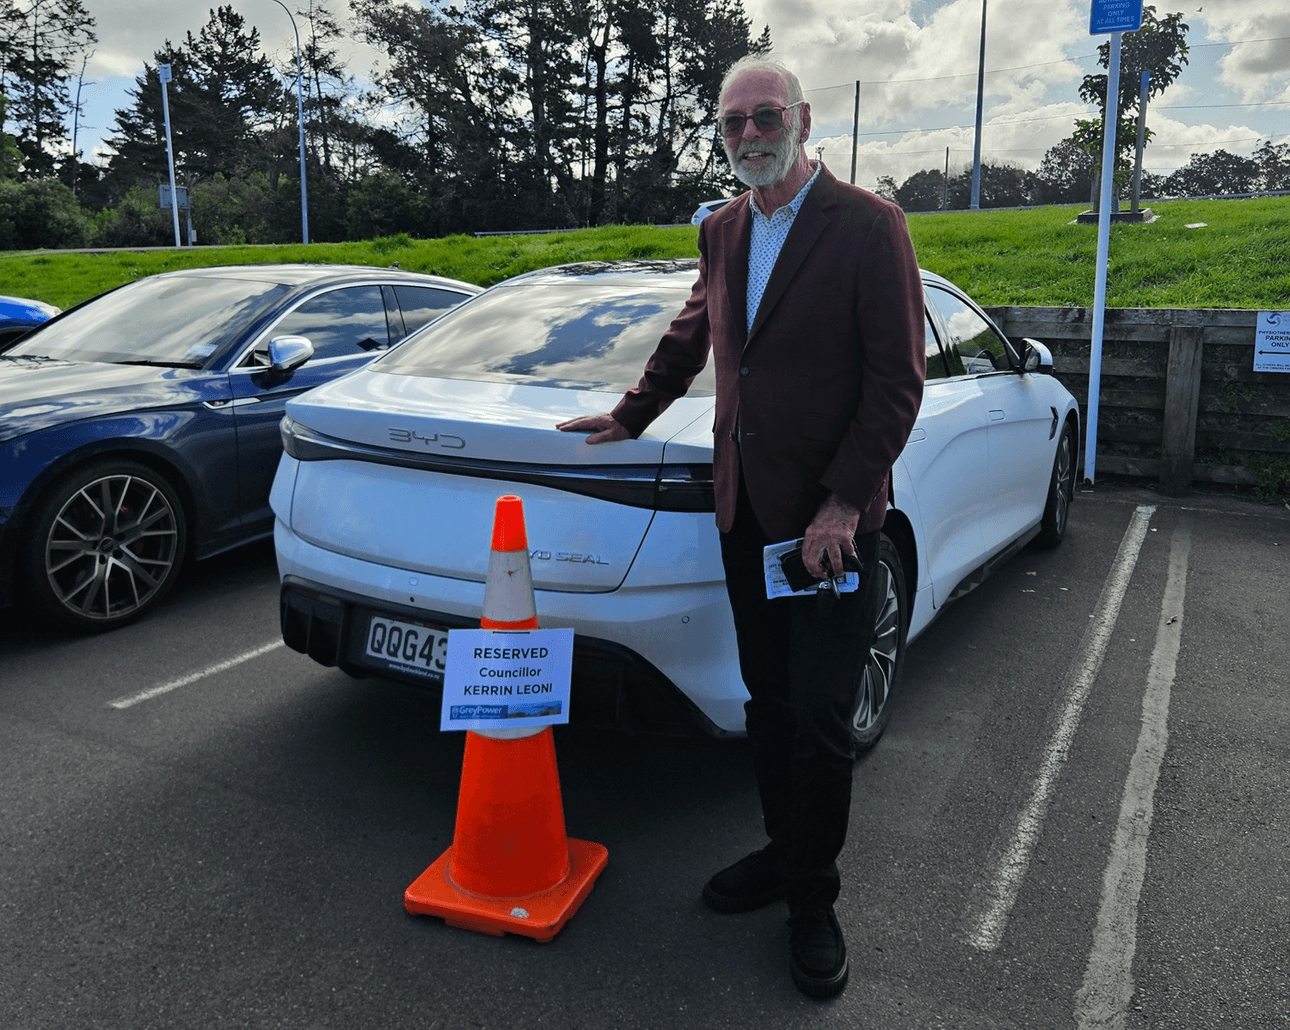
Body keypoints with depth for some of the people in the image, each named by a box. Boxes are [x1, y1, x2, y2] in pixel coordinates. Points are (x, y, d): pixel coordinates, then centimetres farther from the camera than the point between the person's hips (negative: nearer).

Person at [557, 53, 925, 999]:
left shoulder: (868, 226, -8)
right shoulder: (723, 232, 12)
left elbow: (898, 380, -12)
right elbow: (691, 338, 26)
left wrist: (842, 503, -17)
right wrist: (630, 417, 31)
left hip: (832, 518, -5)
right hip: (745, 508, 6)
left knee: (820, 717, 2)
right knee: (768, 701, 15)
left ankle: (812, 900, 20)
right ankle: (783, 851, 33)